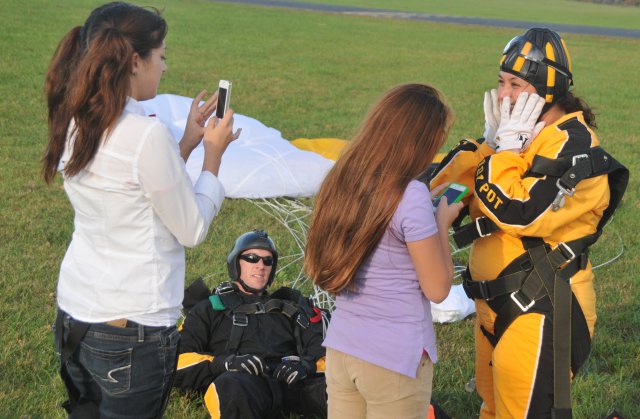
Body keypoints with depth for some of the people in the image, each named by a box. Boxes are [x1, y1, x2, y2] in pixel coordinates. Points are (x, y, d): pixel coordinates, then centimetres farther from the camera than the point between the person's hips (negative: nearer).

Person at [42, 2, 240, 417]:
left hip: (73, 316, 7)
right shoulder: (147, 134, -21)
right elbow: (192, 231, -11)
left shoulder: (75, 126, 3)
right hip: (132, 330, -7)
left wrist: (188, 141, 13)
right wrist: (214, 153, -1)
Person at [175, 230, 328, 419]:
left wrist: (305, 364, -6)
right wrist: (225, 363, -7)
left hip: (292, 381, 2)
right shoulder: (210, 309, 26)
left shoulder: (290, 305, 33)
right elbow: (180, 363, 13)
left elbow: (322, 344, 19)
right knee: (231, 387, -41)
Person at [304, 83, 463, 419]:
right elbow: (437, 289, -12)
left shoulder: (342, 181, 1)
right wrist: (442, 222, -1)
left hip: (340, 348, 6)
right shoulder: (411, 197, -19)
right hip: (396, 359, -6)